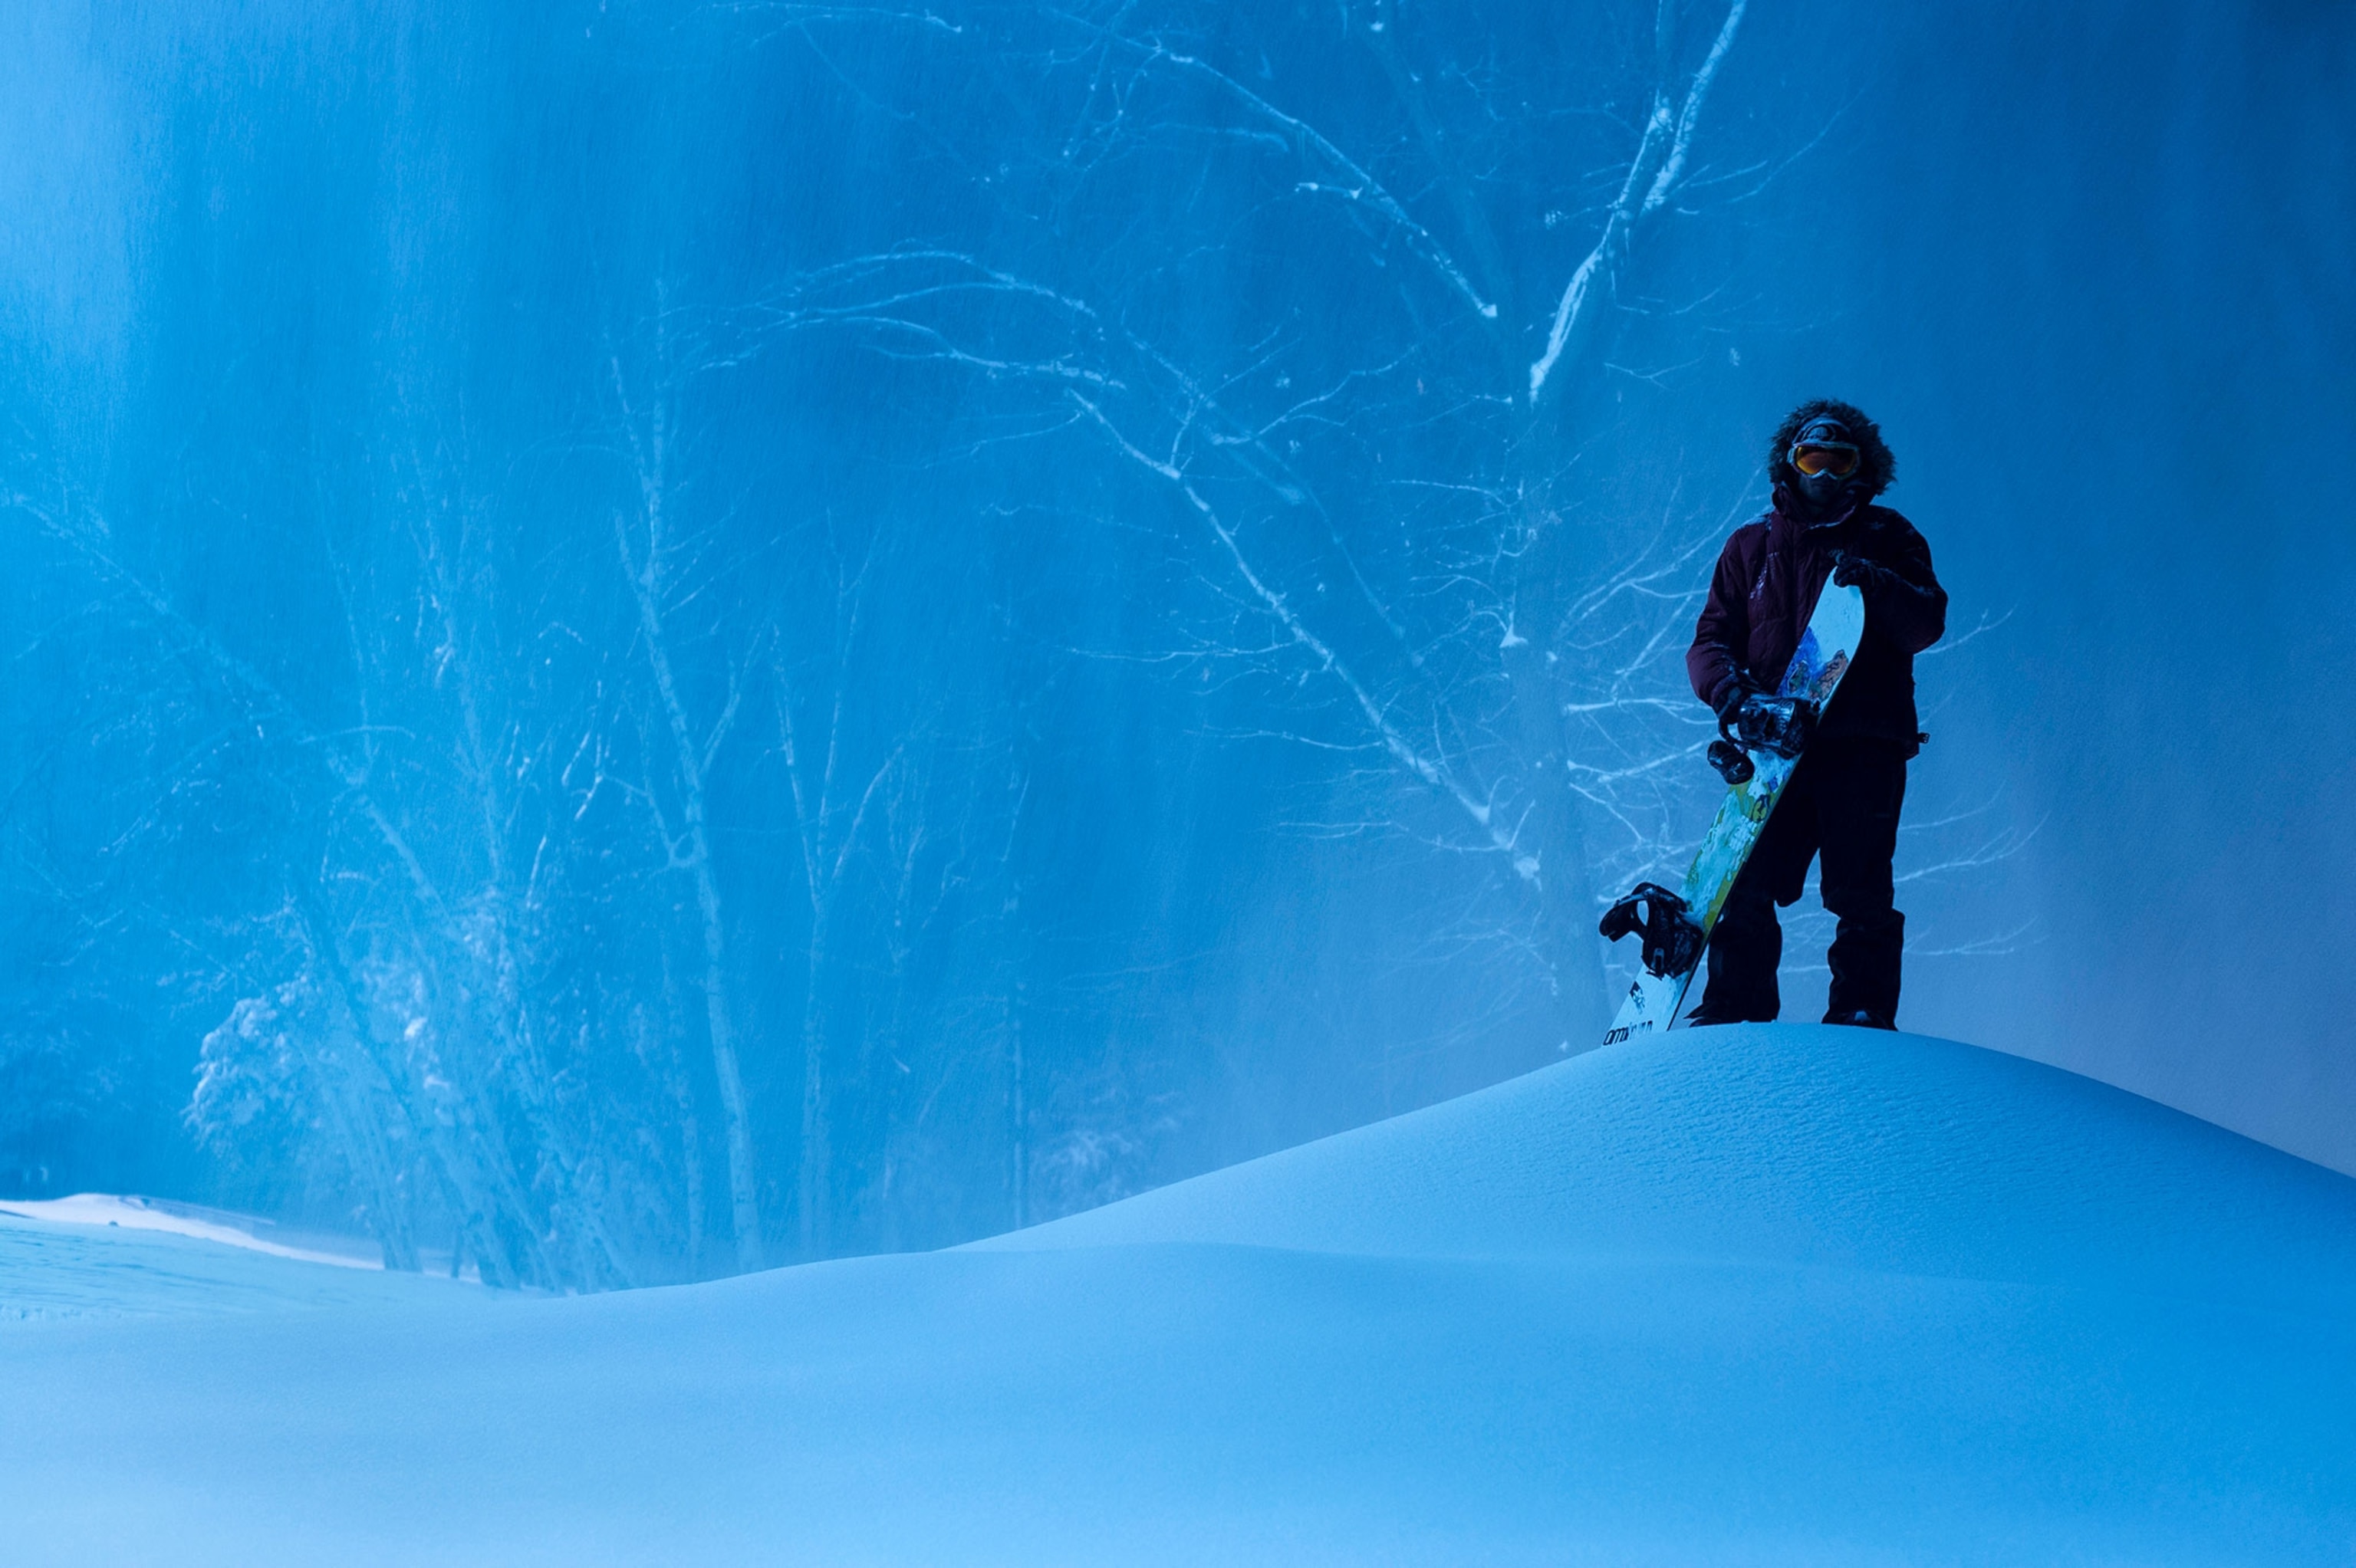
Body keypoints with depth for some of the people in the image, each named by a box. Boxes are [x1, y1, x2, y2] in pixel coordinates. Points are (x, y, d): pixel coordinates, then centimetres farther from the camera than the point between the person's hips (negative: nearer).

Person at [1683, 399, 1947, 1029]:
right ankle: (1734, 1009, 2)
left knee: (1859, 893, -9)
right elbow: (1711, 639, 13)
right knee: (1743, 886, -7)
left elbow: (1926, 626, -1)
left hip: (1864, 745, -2)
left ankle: (1862, 1012, -3)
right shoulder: (1752, 546, 19)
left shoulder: (1888, 540, 13)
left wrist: (1872, 582, -19)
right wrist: (1727, 687, -9)